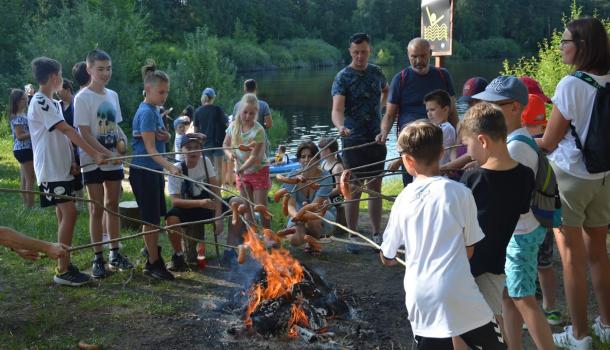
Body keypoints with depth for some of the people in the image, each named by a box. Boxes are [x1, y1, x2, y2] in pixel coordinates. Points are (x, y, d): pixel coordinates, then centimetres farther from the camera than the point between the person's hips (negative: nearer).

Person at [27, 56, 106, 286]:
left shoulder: (53, 103, 16)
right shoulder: (40, 102, -15)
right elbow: (68, 131, -22)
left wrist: (71, 161, 5)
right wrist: (94, 154, -26)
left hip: (61, 168, 10)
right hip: (51, 170, -10)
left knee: (64, 214, 10)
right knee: (69, 213, -14)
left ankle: (65, 265, 16)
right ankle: (62, 271, -9)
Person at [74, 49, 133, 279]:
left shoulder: (112, 95, 8)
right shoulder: (82, 98, -10)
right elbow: (85, 134, -14)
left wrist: (122, 139, -4)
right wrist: (108, 154, -21)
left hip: (114, 161, 6)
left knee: (113, 206, 10)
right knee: (97, 209, 0)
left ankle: (114, 255, 19)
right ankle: (98, 258, 9)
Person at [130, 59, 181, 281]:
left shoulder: (155, 110, 10)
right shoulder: (146, 113, -17)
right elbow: (150, 149, -22)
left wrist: (164, 135, -4)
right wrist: (170, 167, -35)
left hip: (155, 170, 9)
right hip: (143, 171, -9)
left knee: (156, 215, 17)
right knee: (151, 218, -1)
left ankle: (152, 249, 31)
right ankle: (153, 263, 8)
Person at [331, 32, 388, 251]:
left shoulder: (376, 72, 7)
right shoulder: (343, 77, -9)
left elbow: (385, 90, 30)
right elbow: (337, 109, -22)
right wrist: (340, 127, -42)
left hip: (376, 137, 5)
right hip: (354, 139, -4)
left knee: (375, 188, 10)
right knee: (354, 190, -1)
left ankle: (377, 234, 19)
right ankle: (352, 237, 8)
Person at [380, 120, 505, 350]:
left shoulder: (403, 199, 2)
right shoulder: (459, 193, -4)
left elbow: (387, 257, 12)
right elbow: (469, 249, 3)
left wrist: (389, 258, 35)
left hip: (421, 298, 3)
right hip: (459, 292, -2)